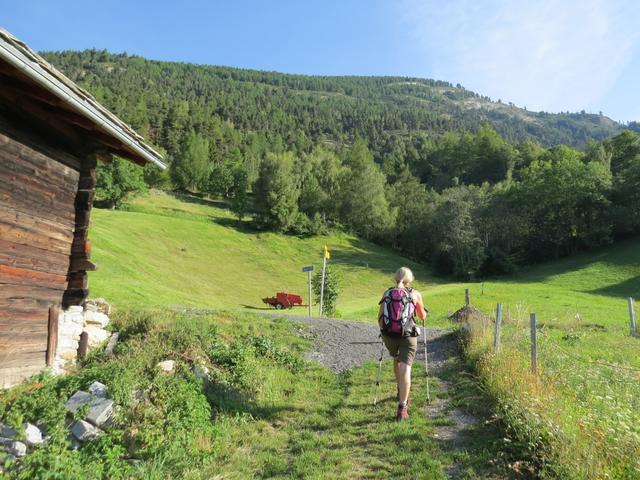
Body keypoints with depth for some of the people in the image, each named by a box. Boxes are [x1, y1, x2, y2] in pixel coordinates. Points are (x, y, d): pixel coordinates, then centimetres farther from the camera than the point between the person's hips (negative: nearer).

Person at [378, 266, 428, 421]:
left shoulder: (387, 293, 5)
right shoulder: (415, 294, 2)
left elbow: (380, 317, 5)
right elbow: (422, 316, 15)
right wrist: (424, 311, 39)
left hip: (389, 336, 3)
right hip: (408, 336, -3)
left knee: (397, 360, 29)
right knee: (405, 369, -4)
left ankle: (401, 390, 46)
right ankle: (402, 408, -12)